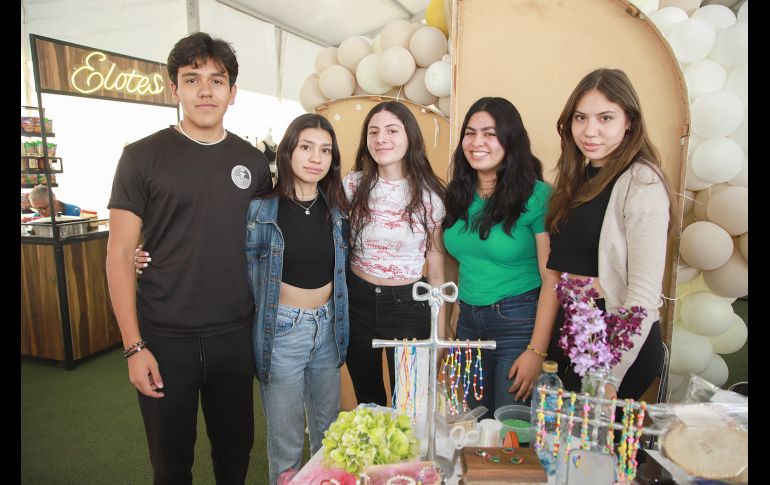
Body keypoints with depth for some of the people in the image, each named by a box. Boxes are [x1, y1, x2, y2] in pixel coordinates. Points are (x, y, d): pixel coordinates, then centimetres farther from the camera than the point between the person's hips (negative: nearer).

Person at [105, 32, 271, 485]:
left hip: (234, 333, 3)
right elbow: (120, 254, -6)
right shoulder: (143, 157, -6)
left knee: (236, 448, 18)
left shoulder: (253, 160, 3)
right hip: (164, 336, -2)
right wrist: (134, 346, -10)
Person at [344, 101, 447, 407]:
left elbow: (436, 272, -1)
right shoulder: (353, 185, -4)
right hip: (358, 301, 2)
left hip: (409, 305, -1)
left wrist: (440, 332, 1)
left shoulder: (430, 195, -7)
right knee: (366, 398, 19)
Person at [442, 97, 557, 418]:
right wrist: (444, 330, 9)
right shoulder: (458, 195, 4)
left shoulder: (537, 196, -11)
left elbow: (551, 280, -13)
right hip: (468, 323, 5)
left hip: (520, 323, -5)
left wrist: (537, 351, -17)